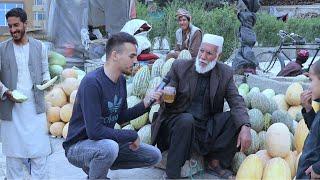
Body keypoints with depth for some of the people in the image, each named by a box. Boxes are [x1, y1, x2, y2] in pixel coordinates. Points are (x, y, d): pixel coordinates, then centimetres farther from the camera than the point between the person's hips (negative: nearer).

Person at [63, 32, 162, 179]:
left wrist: (144, 105, -7)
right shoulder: (92, 82, -25)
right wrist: (132, 135, -21)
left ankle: (96, 166, 12)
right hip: (79, 145, -8)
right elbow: (95, 131, -31)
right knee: (109, 147, -39)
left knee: (154, 156, 5)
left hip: (107, 142, 8)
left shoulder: (121, 80, 1)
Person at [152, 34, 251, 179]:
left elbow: (236, 101, -7)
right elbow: (167, 94, -8)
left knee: (237, 119, -16)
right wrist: (163, 94, -35)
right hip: (177, 122, -3)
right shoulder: (179, 66, -3)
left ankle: (215, 163, 0)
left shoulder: (225, 73, 2)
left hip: (208, 127, 3)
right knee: (186, 119, -35)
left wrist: (245, 127, -26)